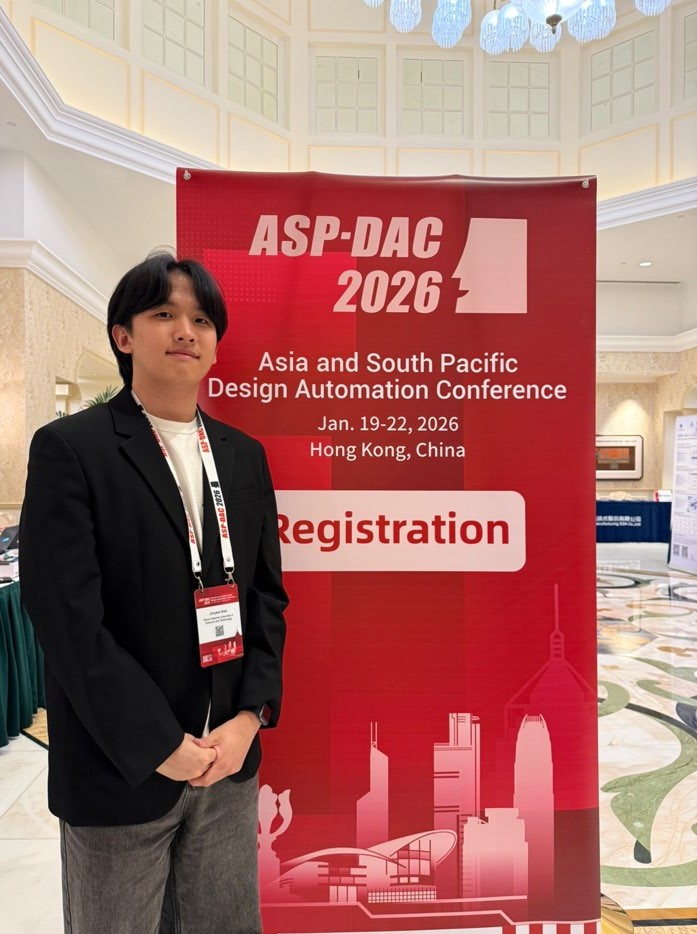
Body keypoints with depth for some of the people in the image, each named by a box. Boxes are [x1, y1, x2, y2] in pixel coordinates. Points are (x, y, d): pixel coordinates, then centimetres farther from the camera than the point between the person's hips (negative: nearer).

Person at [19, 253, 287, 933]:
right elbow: (68, 617, -15)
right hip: (120, 767, -4)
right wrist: (160, 746, -13)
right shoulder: (69, 448, -10)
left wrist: (249, 716, -5)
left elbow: (267, 595, 5)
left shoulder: (243, 456, 4)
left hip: (229, 756, 4)